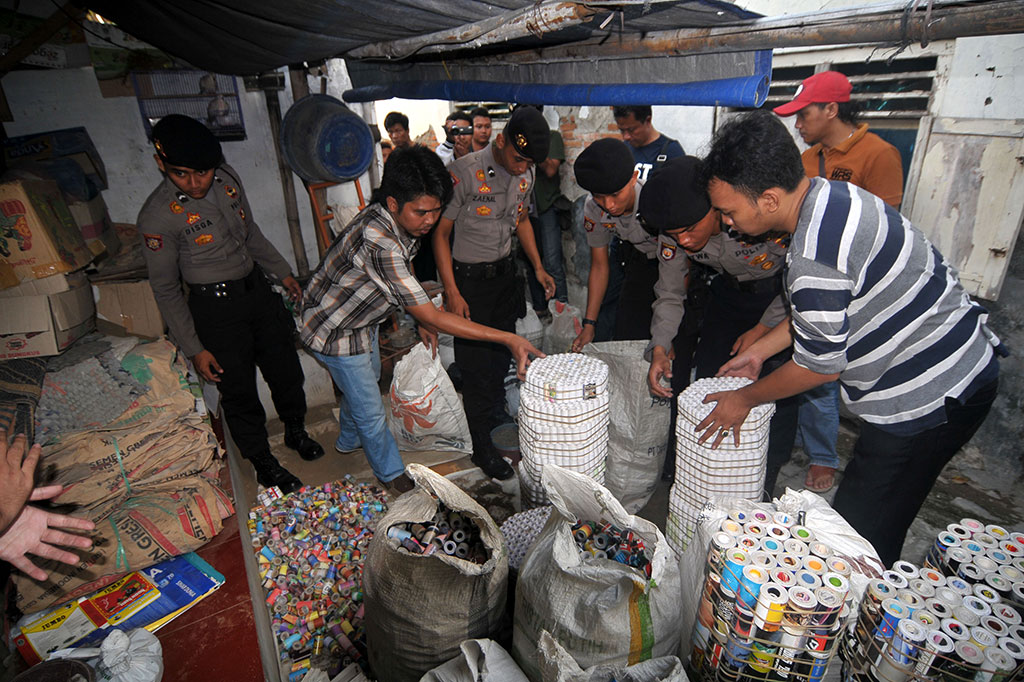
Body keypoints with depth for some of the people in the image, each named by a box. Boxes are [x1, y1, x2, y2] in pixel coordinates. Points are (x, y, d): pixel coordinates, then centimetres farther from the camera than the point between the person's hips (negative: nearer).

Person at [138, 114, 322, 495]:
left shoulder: (227, 179, -3)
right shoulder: (157, 216, -19)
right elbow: (166, 290, -11)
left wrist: (282, 272, 17)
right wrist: (194, 349, -11)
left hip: (257, 288, 6)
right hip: (216, 307, -6)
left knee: (285, 367, 17)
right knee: (239, 392, 6)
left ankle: (296, 431, 43)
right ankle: (263, 464, 27)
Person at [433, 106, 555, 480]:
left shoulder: (525, 174, 1)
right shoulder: (464, 172, -20)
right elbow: (440, 232, -15)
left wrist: (538, 267, 9)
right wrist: (452, 293, -18)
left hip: (506, 274, 6)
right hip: (469, 279, -6)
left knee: (502, 357, 17)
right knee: (477, 367, 1)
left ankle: (497, 420, 40)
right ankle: (482, 447, 16)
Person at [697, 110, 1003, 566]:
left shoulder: (815, 253, -31)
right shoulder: (832, 195, 2)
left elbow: (820, 366, -20)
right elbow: (823, 307, 13)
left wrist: (745, 399, -5)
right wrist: (757, 352, 14)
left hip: (929, 399, -10)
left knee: (858, 538, 0)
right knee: (876, 528, 21)